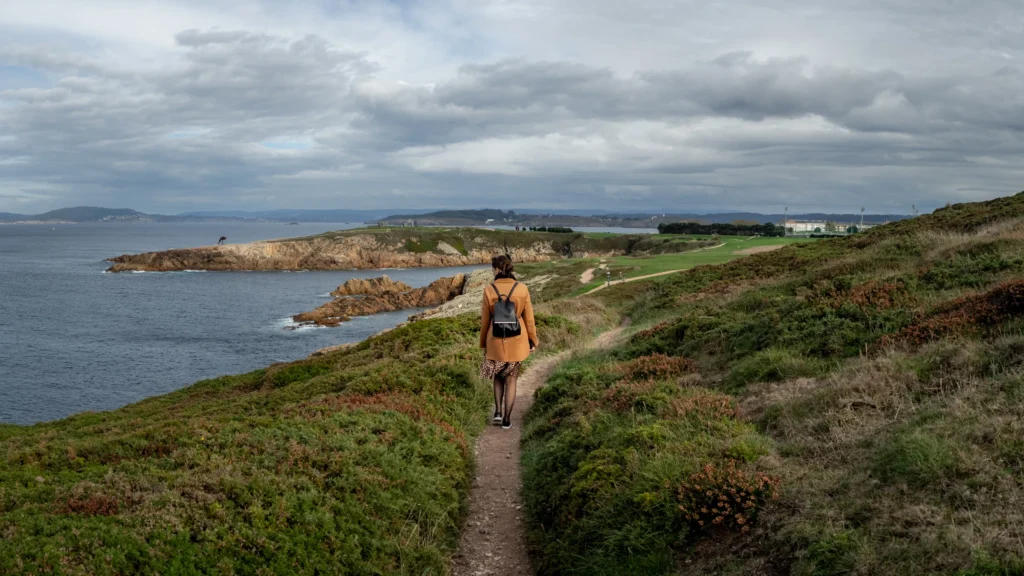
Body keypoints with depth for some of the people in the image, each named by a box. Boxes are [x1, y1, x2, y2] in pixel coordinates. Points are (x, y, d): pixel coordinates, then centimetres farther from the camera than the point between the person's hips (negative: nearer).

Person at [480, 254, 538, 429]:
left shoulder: (489, 291, -12)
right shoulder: (522, 289, -9)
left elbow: (485, 321, -4)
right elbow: (529, 318, -4)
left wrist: (483, 344, 9)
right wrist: (533, 341, 8)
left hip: (496, 340, 0)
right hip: (517, 340, 1)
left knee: (498, 375, 24)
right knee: (511, 379, 14)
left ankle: (498, 411, 13)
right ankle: (506, 419, 14)